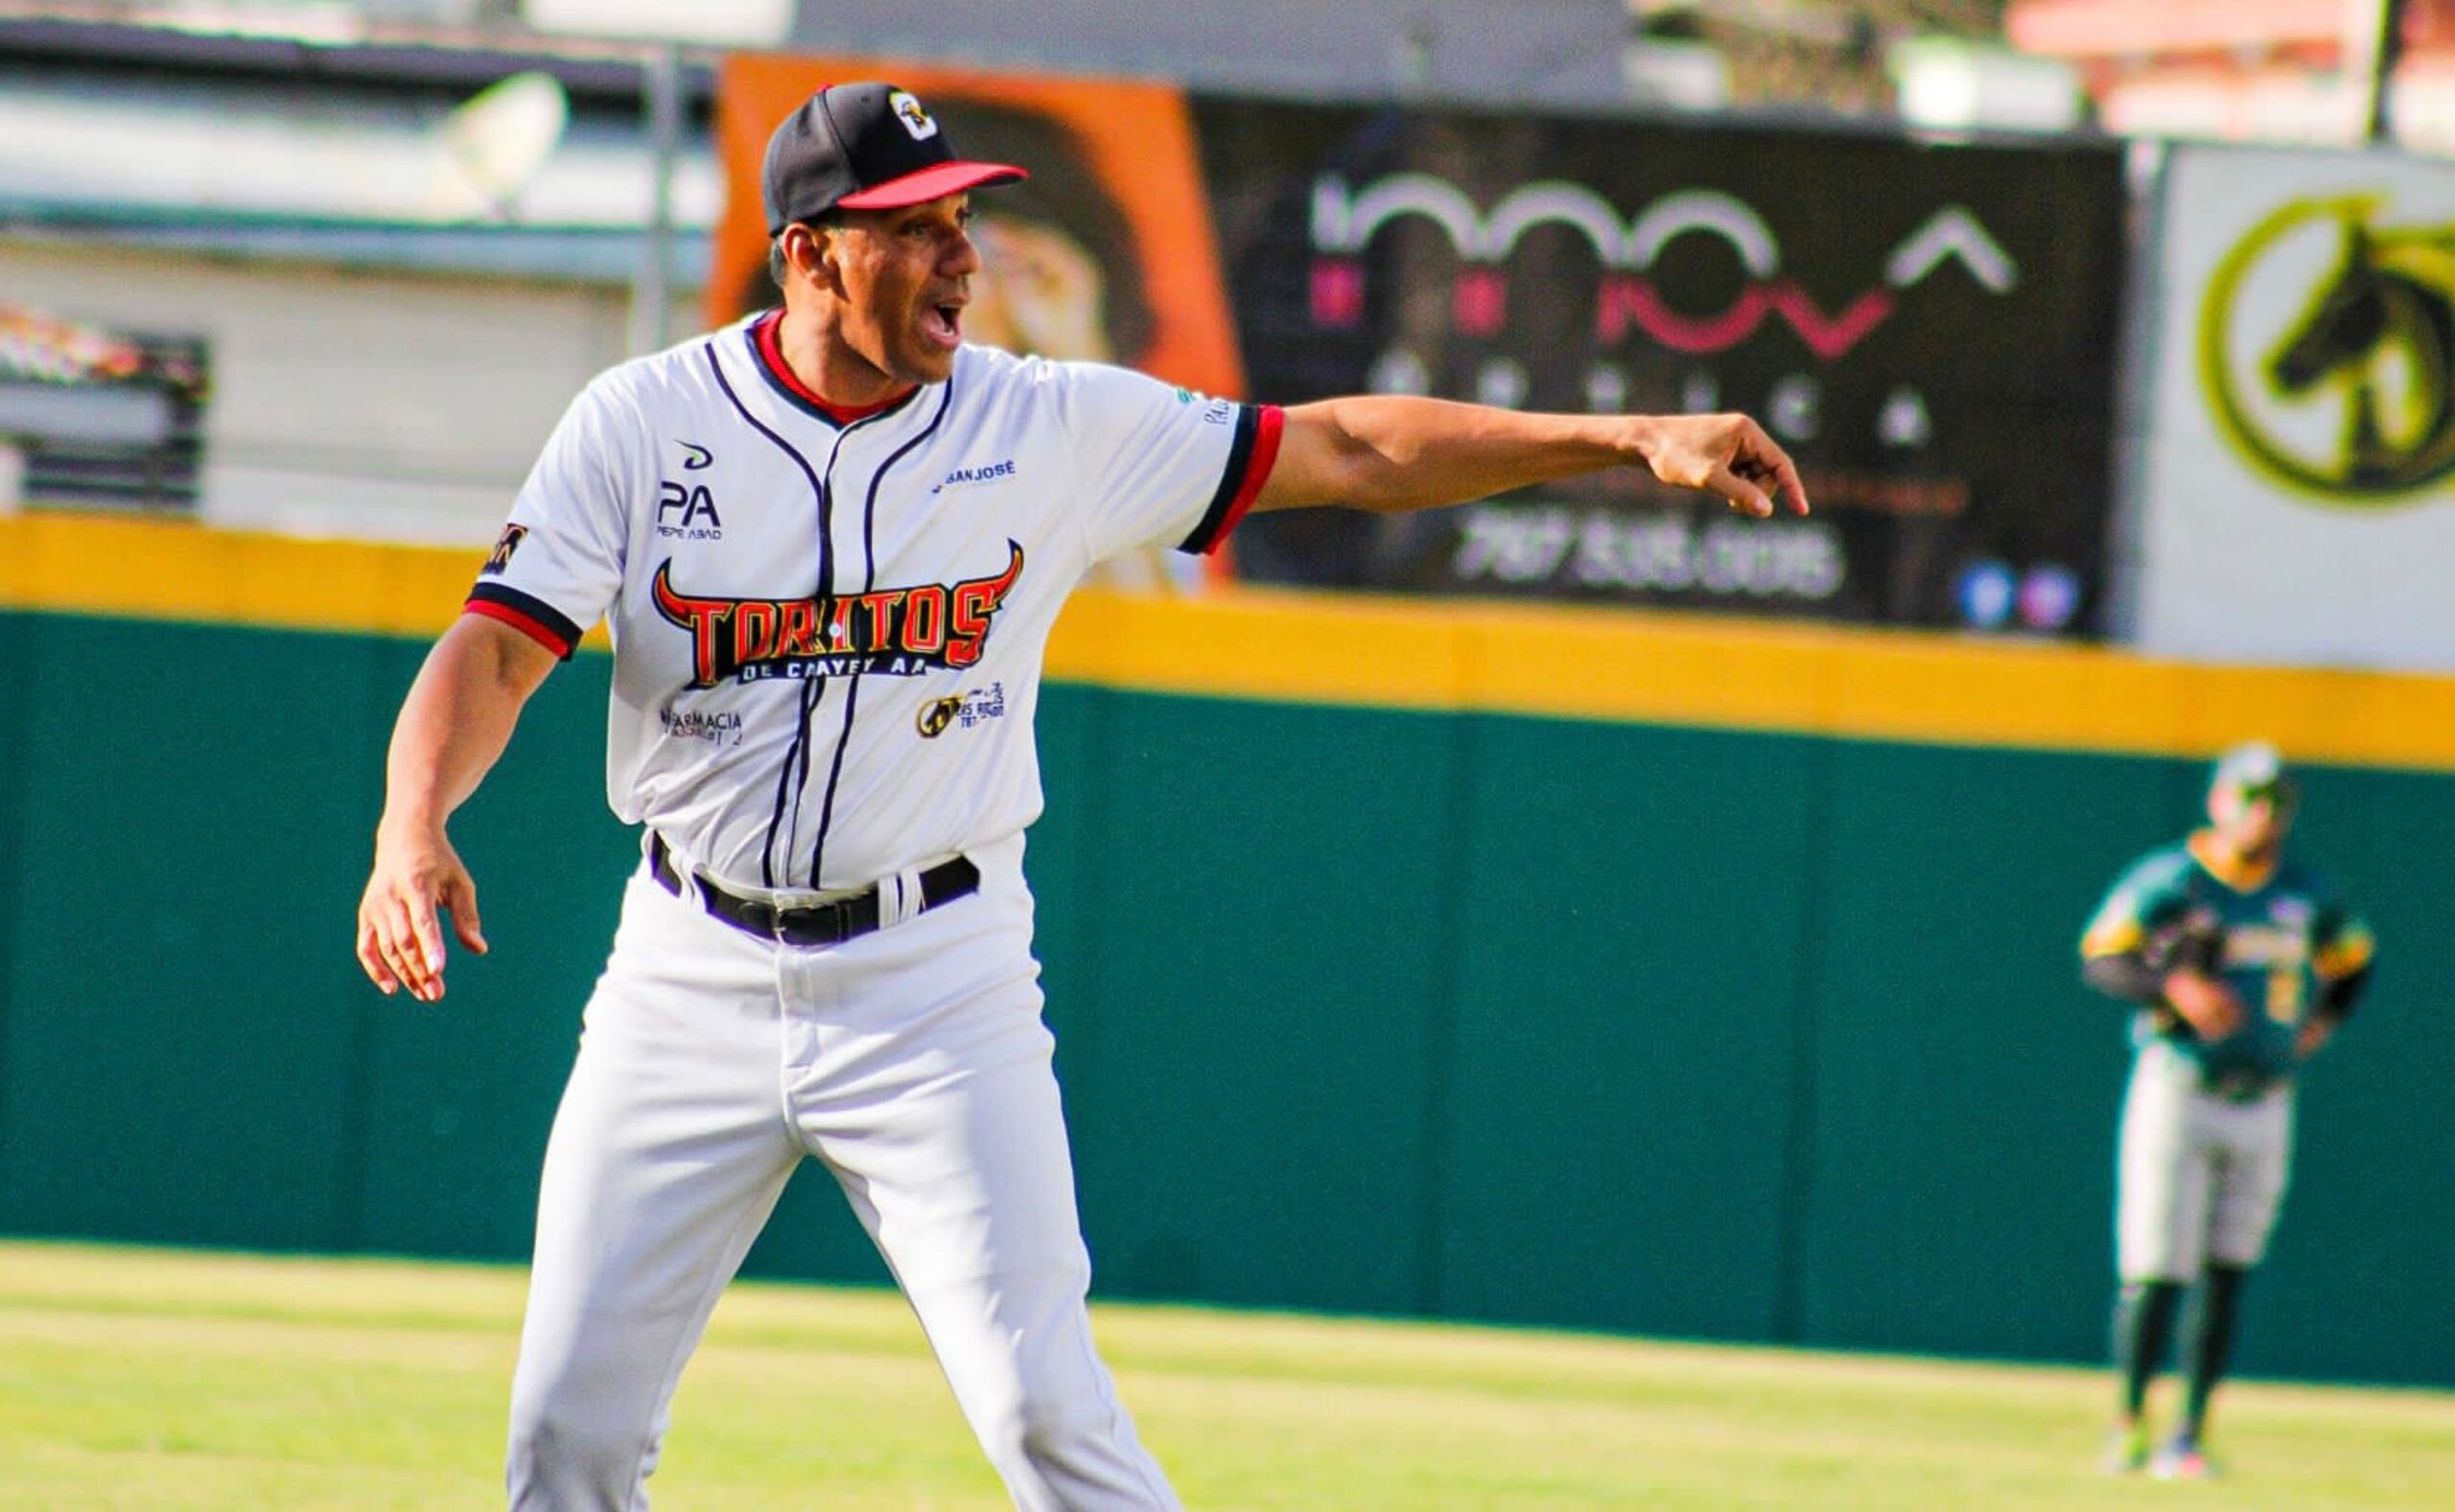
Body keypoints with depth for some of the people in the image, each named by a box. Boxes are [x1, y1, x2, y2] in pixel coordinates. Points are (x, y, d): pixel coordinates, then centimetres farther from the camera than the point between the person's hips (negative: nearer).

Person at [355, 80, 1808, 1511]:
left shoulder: (1053, 429, -4)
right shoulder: (642, 423, -5)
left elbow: (1346, 450, -3)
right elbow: (499, 649, -12)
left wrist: (1624, 438, -11)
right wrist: (414, 826, -32)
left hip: (938, 979, -1)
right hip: (692, 969, 1)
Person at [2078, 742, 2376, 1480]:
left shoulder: (2305, 897, 7)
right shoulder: (2168, 881, -7)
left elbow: (2352, 960, 24)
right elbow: (2100, 960, -13)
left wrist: (2324, 1019, 6)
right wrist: (2174, 986, -29)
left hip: (2263, 1105, 4)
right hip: (2178, 1089, -4)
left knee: (2226, 1273, 4)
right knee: (2156, 1272, -7)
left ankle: (2192, 1436, 9)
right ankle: (2128, 1427, 5)